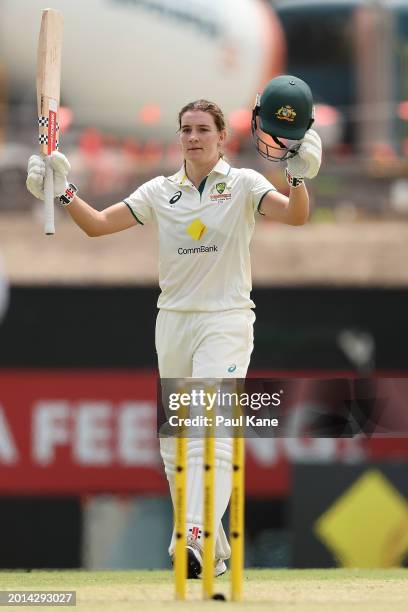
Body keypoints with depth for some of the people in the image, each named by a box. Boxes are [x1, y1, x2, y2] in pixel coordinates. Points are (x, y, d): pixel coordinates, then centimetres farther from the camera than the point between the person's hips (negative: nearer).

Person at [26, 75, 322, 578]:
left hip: (225, 320, -5)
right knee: (173, 442, 6)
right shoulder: (160, 192, 9)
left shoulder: (242, 185, -1)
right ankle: (214, 549, 17)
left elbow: (295, 216, -17)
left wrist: (298, 176, -35)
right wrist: (64, 193, -12)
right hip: (173, 323, 5)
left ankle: (196, 538, -37)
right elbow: (98, 224, 5)